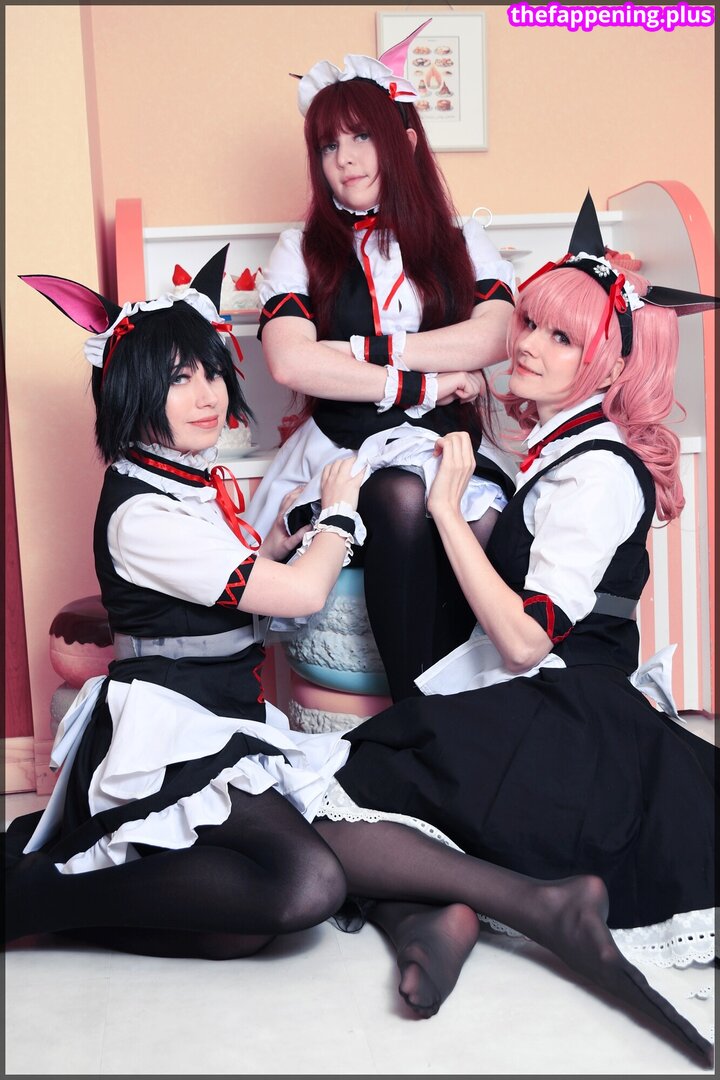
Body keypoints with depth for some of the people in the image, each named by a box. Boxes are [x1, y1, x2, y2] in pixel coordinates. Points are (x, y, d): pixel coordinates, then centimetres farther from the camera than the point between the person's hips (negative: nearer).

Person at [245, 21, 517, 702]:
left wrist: (363, 349, -8)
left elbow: (496, 338, -4)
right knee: (401, 499, -36)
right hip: (344, 453, -1)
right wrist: (425, 383, -9)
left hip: (450, 444, 1)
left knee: (486, 517, -33)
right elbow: (290, 363, -7)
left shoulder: (462, 243, 17)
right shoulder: (302, 250, 13)